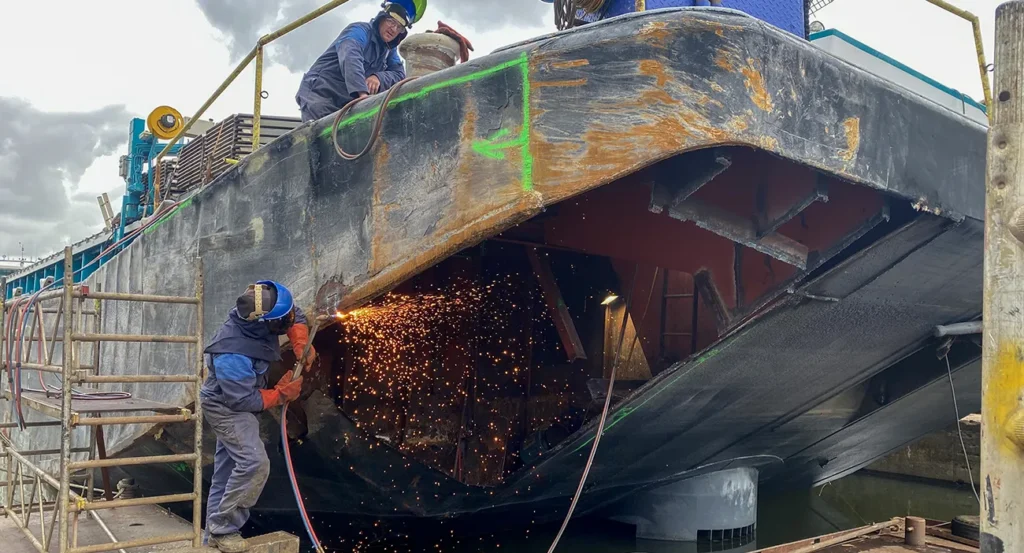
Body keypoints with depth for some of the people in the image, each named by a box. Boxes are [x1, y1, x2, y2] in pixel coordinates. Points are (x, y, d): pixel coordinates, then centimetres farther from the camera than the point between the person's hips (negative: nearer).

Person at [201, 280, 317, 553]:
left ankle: (215, 531, 31)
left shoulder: (256, 318, -19)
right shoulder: (233, 356, -39)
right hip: (227, 407, -9)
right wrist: (282, 394, -17)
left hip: (233, 402, 9)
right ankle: (223, 529, -5)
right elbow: (245, 400, -28)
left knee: (227, 467, 17)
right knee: (255, 462, -20)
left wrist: (301, 343, -16)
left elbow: (296, 316, 0)